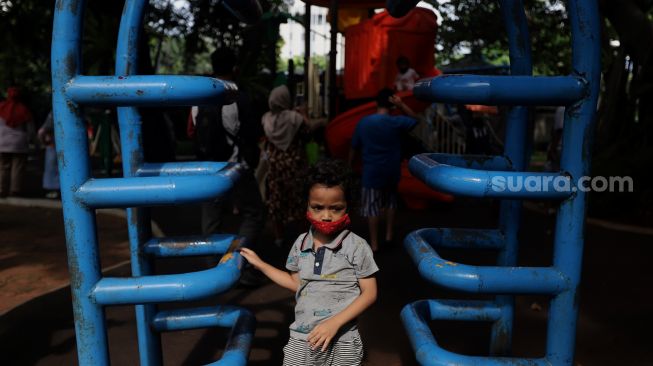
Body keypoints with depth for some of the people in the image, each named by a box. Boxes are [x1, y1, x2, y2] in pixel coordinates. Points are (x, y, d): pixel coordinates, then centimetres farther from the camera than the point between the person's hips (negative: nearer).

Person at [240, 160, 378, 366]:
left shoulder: (357, 247, -10)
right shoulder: (301, 243, 2)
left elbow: (369, 294, -7)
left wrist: (334, 323, -15)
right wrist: (259, 264, 16)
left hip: (342, 341, -3)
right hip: (302, 338, 3)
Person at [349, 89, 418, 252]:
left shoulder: (363, 122, -5)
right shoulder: (396, 122, -9)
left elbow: (354, 147, 2)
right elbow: (414, 119, 10)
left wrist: (350, 165, 16)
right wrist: (401, 104, -3)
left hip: (372, 171, -1)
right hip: (391, 171, 1)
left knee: (372, 208, 6)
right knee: (390, 202, 23)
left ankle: (374, 244, 11)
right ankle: (389, 235, 28)